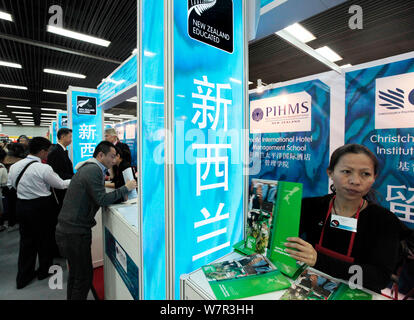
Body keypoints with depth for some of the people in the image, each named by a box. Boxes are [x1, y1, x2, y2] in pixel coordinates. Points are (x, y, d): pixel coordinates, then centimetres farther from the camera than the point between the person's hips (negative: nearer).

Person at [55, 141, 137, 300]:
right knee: (84, 276, 1)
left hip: (67, 229, 11)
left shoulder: (88, 167, 13)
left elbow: (96, 196, 16)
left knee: (76, 273, 23)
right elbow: (102, 200, -23)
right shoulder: (94, 170, -19)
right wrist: (125, 188, -17)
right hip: (75, 232, -11)